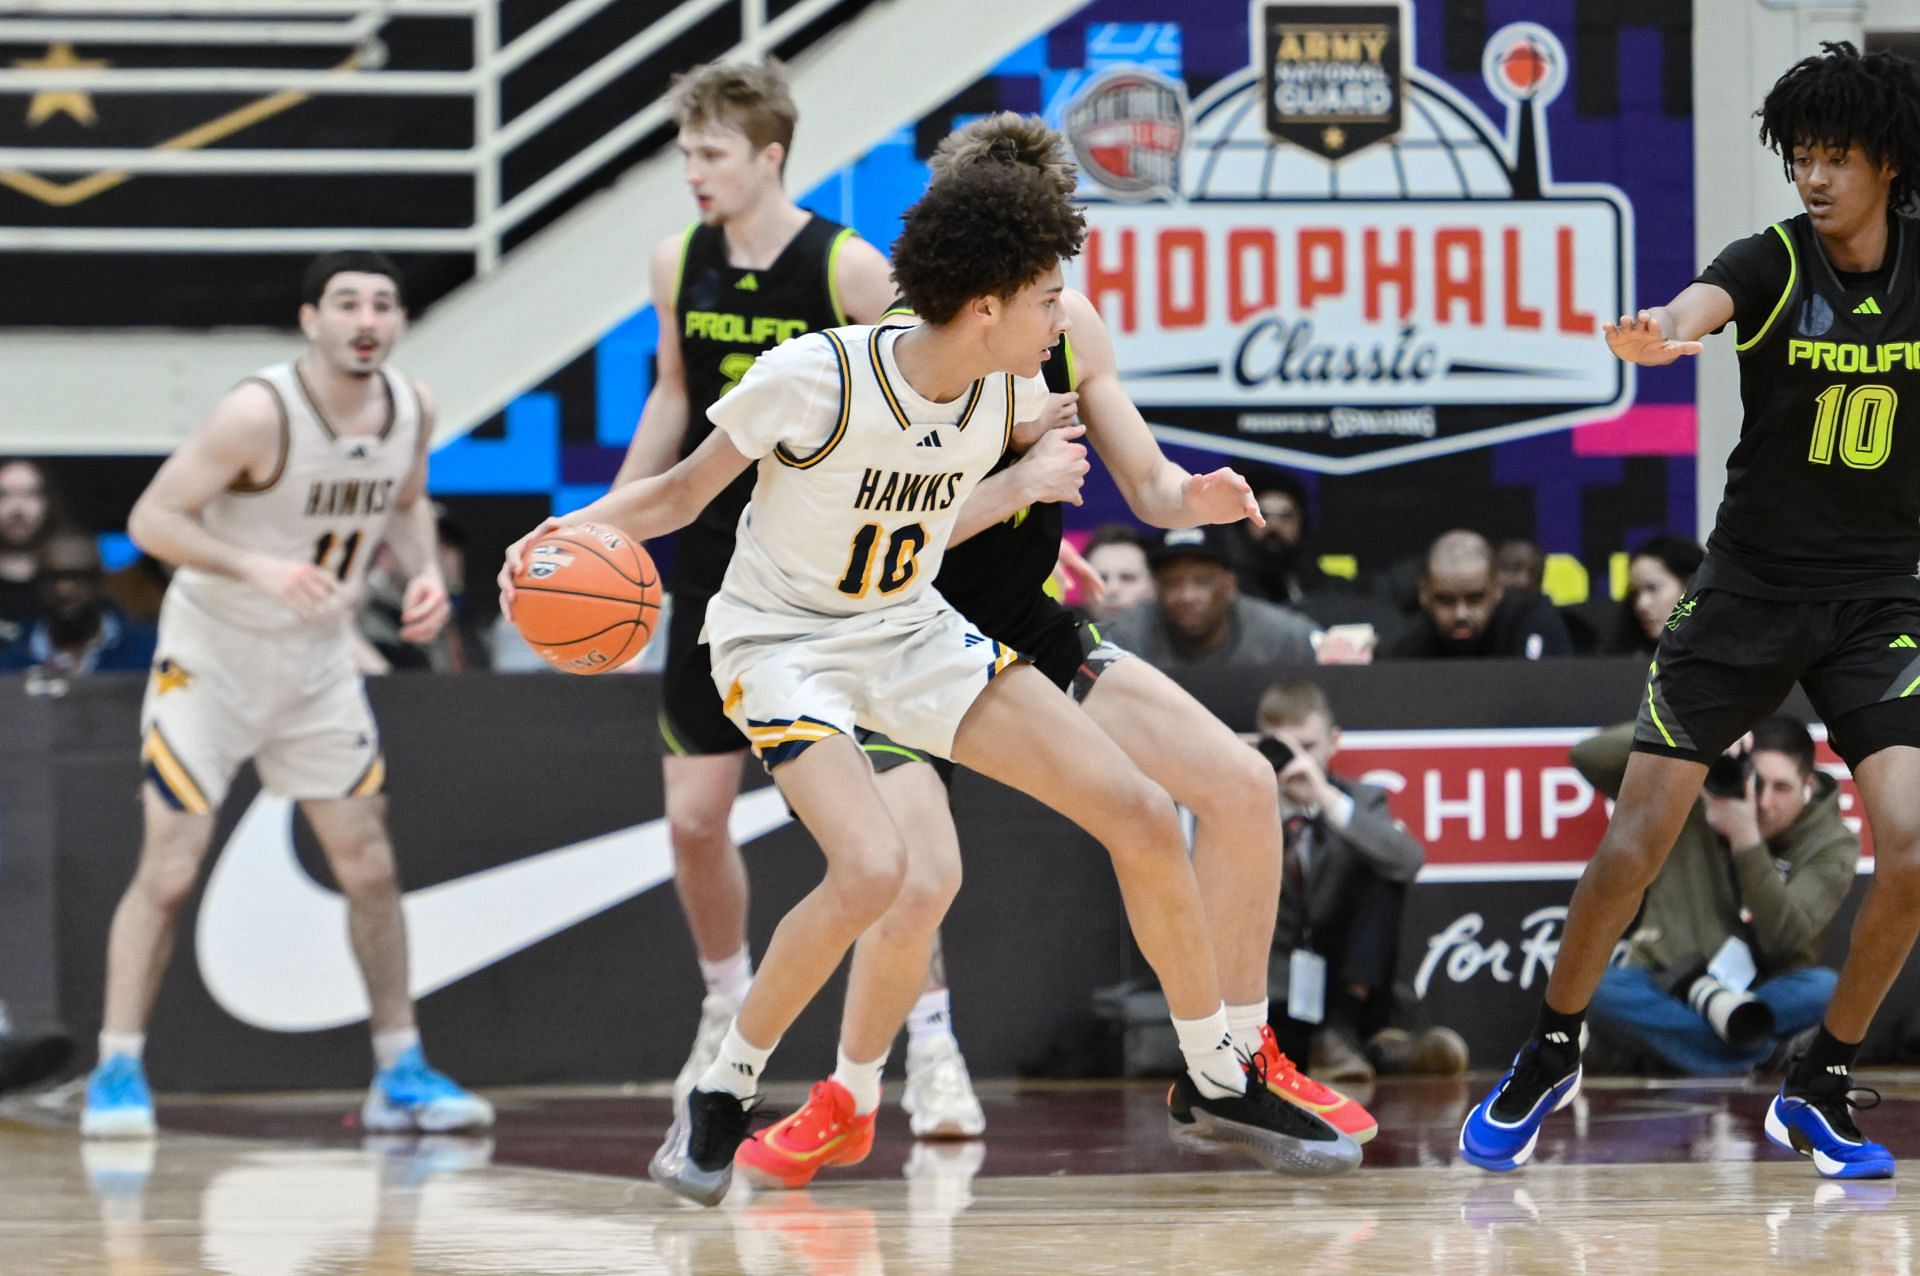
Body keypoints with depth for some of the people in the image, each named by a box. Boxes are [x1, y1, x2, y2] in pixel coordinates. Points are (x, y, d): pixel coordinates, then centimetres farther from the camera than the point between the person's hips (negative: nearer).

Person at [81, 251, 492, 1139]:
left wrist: (425, 571, -6)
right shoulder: (259, 413, -25)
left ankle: (400, 1074, 14)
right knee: (169, 870, -9)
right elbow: (151, 518, -25)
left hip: (319, 663, 6)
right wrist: (257, 567, -38)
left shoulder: (412, 409, -6)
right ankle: (116, 1073, 0)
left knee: (370, 867, 5)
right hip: (212, 657, -6)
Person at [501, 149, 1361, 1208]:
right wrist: (572, 530, -30)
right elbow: (682, 494, -12)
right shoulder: (815, 378, -25)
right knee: (872, 869, -32)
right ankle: (720, 1101, -10)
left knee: (1142, 818, -4)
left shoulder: (1010, 394, -8)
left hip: (914, 635, 6)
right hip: (782, 642, -6)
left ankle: (1214, 1089, 15)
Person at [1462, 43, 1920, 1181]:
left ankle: (1819, 1088, 4)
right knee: (1634, 845, -2)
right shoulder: (1772, 261, -12)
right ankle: (1551, 1056, 21)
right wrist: (1662, 332, -57)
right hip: (1748, 585, -1)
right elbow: (1702, 304, -36)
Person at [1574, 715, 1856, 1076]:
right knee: (1602, 990, -35)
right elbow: (1589, 757, -4)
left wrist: (1746, 840, -26)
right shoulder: (1689, 799, 1)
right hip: (1663, 987, 1)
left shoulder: (1832, 845, -3)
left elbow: (1784, 939, -16)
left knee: (1828, 989, -34)